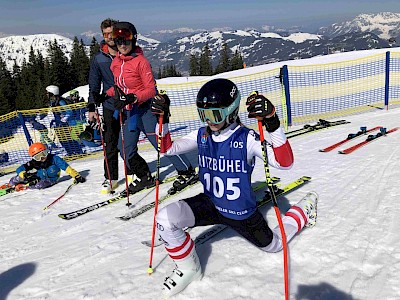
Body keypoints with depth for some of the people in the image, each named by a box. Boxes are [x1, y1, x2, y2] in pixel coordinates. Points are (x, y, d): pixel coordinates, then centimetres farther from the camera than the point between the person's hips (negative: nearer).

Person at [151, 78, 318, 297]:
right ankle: (188, 267, 6)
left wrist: (272, 123, -46)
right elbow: (168, 148, 3)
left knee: (273, 245, 18)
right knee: (165, 219, -21)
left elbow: (285, 163, -34)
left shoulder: (247, 139, -23)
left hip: (242, 212, -3)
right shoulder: (201, 136, -8)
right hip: (210, 204, 3)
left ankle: (303, 211, 46)